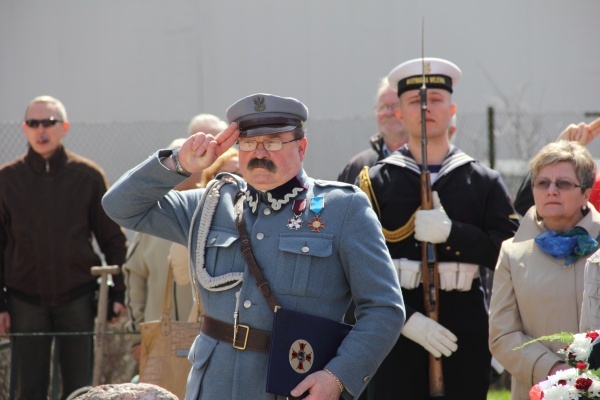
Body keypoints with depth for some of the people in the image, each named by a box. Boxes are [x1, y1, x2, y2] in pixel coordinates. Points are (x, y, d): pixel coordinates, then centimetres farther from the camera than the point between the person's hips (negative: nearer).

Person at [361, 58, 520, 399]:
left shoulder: (485, 182, 10)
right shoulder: (377, 182, 6)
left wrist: (451, 232, -14)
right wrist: (405, 317, -14)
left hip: (466, 332, 1)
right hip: (397, 329, -1)